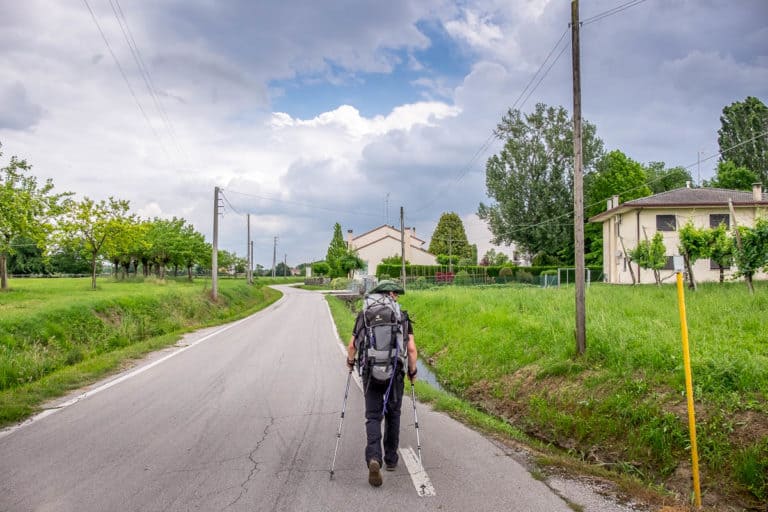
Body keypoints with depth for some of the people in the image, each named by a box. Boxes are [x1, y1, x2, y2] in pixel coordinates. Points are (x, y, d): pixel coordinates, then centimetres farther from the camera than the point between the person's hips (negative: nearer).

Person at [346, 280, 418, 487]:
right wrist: (413, 371, 9)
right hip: (395, 373, 0)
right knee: (393, 415, 18)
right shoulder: (402, 317, 0)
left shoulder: (364, 315, 3)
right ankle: (391, 459, 26)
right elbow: (412, 349, -5)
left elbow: (351, 346, 4)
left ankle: (373, 458, -17)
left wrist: (350, 361, 24)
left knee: (373, 417, 4)